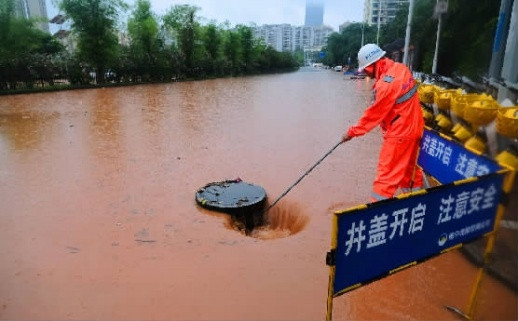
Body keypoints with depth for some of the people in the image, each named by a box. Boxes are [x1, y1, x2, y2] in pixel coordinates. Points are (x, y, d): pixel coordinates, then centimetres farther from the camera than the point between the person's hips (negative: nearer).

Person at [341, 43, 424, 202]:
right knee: (409, 167, 23)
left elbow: (374, 113, -18)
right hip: (414, 127, 9)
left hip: (399, 133, -9)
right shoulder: (400, 68, 0)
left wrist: (352, 132, -11)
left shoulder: (386, 84, -25)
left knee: (387, 173, -3)